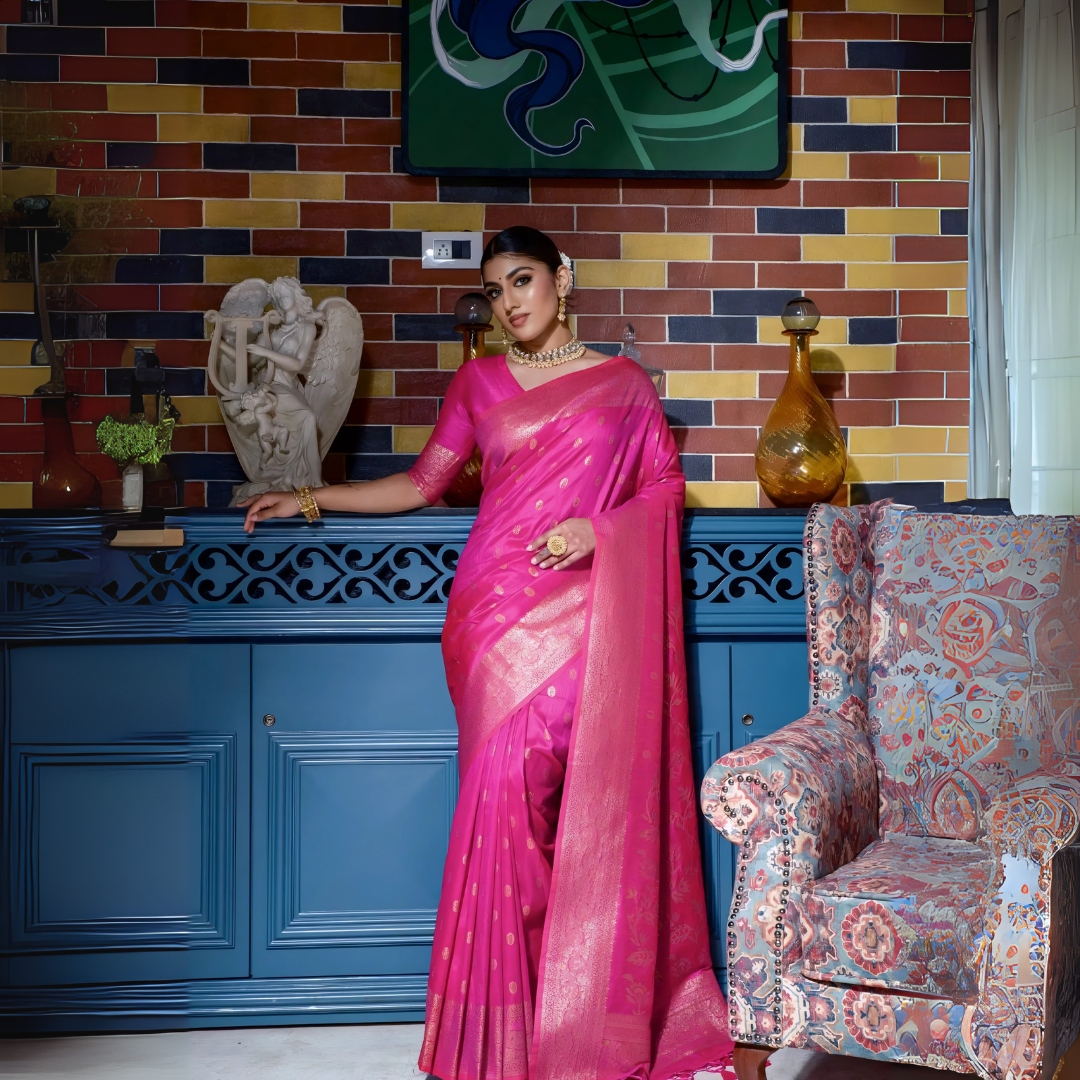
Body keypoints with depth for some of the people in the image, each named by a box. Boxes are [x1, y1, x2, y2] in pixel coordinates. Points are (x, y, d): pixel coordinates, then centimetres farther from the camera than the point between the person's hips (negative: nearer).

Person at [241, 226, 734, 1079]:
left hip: (584, 615, -1)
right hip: (498, 611, 1)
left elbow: (668, 485, 11)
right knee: (508, 793, -10)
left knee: (584, 805, -9)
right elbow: (423, 483, 20)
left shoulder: (621, 382, 11)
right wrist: (311, 500, 18)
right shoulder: (478, 383, 15)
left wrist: (596, 529, -5)